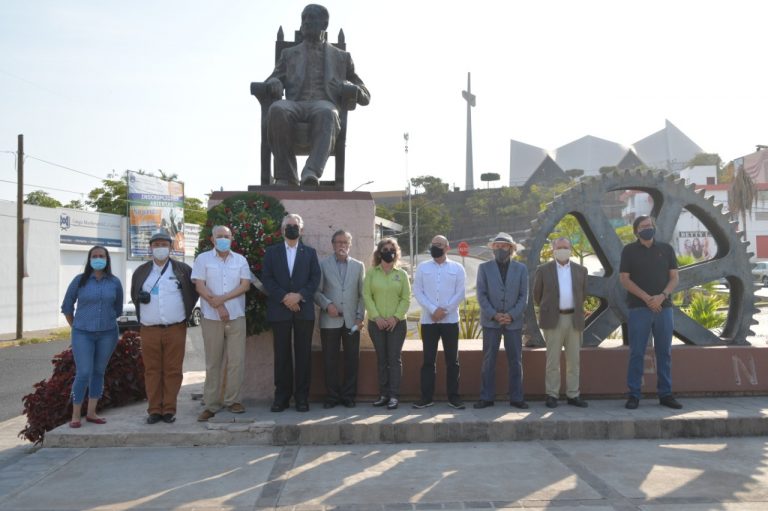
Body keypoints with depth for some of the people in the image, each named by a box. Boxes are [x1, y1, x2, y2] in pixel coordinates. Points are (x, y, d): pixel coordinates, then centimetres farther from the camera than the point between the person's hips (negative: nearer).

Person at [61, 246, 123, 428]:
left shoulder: (115, 282, 0)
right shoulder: (79, 280, -3)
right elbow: (67, 306, 7)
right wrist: (76, 328, 11)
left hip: (107, 334, 2)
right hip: (83, 334, -2)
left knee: (99, 372, 8)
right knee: (83, 374, -8)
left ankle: (91, 413, 17)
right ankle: (75, 415, 4)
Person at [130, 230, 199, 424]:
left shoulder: (183, 270, 5)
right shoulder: (141, 272, 12)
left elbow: (194, 292, 12)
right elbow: (134, 294, 24)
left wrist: (186, 312, 6)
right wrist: (140, 297, 5)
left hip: (175, 329, -2)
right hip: (149, 330, 2)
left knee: (173, 370, 0)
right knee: (152, 371, 3)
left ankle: (169, 409, 7)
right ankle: (154, 410, 10)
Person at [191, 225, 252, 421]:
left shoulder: (240, 260, 9)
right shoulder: (203, 259, 3)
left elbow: (245, 285, -1)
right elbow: (200, 286, -4)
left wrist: (221, 298, -12)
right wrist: (218, 307, -11)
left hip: (236, 317, 2)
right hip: (211, 318, -2)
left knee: (236, 361, 0)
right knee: (213, 362, 4)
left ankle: (232, 400, 11)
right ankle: (211, 404, 10)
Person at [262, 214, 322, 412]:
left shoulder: (310, 252, 12)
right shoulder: (272, 252, 11)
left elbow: (315, 279, 3)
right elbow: (266, 278, 1)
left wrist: (299, 295, -12)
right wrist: (284, 297, -11)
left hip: (304, 310, 0)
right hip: (279, 310, 0)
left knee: (303, 354, 0)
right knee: (282, 354, 2)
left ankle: (302, 396, 6)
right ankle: (282, 396, 8)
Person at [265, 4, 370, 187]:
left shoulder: (341, 57, 28)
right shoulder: (289, 53, 32)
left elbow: (365, 97, 22)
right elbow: (273, 79, 22)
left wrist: (347, 86, -2)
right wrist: (274, 82, -4)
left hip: (325, 104, -1)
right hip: (296, 104, 1)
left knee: (326, 113, -40)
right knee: (277, 109, -37)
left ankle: (311, 172, -57)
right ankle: (286, 177, -37)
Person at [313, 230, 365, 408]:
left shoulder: (359, 266, 10)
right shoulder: (323, 264, 6)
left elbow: (362, 294, 8)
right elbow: (317, 291, 3)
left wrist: (360, 317, 0)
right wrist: (327, 304, -13)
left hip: (352, 320, 1)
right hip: (330, 320, -1)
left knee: (352, 359, 3)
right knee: (330, 360, 2)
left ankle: (348, 395, 14)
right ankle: (332, 396, 12)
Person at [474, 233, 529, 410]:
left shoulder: (521, 269, 6)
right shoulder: (484, 268, 3)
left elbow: (523, 296, 2)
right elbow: (481, 295, -2)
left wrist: (511, 315, -10)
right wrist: (494, 315, -13)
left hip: (514, 321, 1)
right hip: (490, 321, -1)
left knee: (515, 361, 4)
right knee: (488, 361, 1)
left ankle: (516, 398, 12)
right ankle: (486, 398, 7)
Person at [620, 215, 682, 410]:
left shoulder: (666, 249, 10)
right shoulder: (629, 250, 3)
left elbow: (674, 277, 6)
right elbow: (624, 279, -3)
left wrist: (662, 296, -11)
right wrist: (646, 298, -13)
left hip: (664, 307, 3)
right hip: (639, 308, -3)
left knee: (664, 352, 6)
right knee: (636, 353, -2)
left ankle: (665, 394, 13)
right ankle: (634, 395, 3)